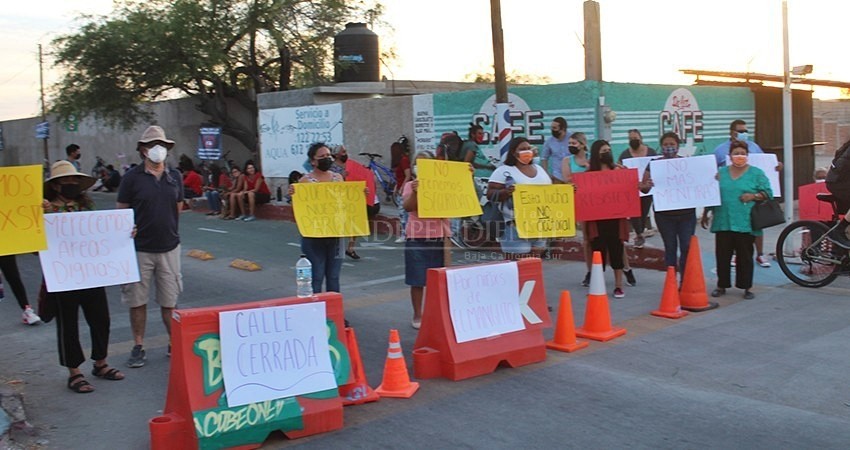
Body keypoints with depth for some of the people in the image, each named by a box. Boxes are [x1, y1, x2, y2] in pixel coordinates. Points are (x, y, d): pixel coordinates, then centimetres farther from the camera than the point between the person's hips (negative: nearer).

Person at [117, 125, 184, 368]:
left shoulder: (175, 177, 5)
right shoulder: (132, 177, -5)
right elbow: (122, 212, -2)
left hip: (168, 247, 2)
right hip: (139, 249, -2)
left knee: (169, 301, 8)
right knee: (137, 300, 6)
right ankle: (138, 347, 19)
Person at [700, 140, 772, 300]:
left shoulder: (756, 173, 5)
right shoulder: (720, 173, 12)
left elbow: (768, 193, 3)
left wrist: (753, 196, -13)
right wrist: (705, 213, 15)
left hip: (745, 223, -2)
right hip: (723, 222, 2)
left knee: (745, 256, 2)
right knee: (722, 255, 5)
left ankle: (746, 287, 12)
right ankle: (722, 285, 17)